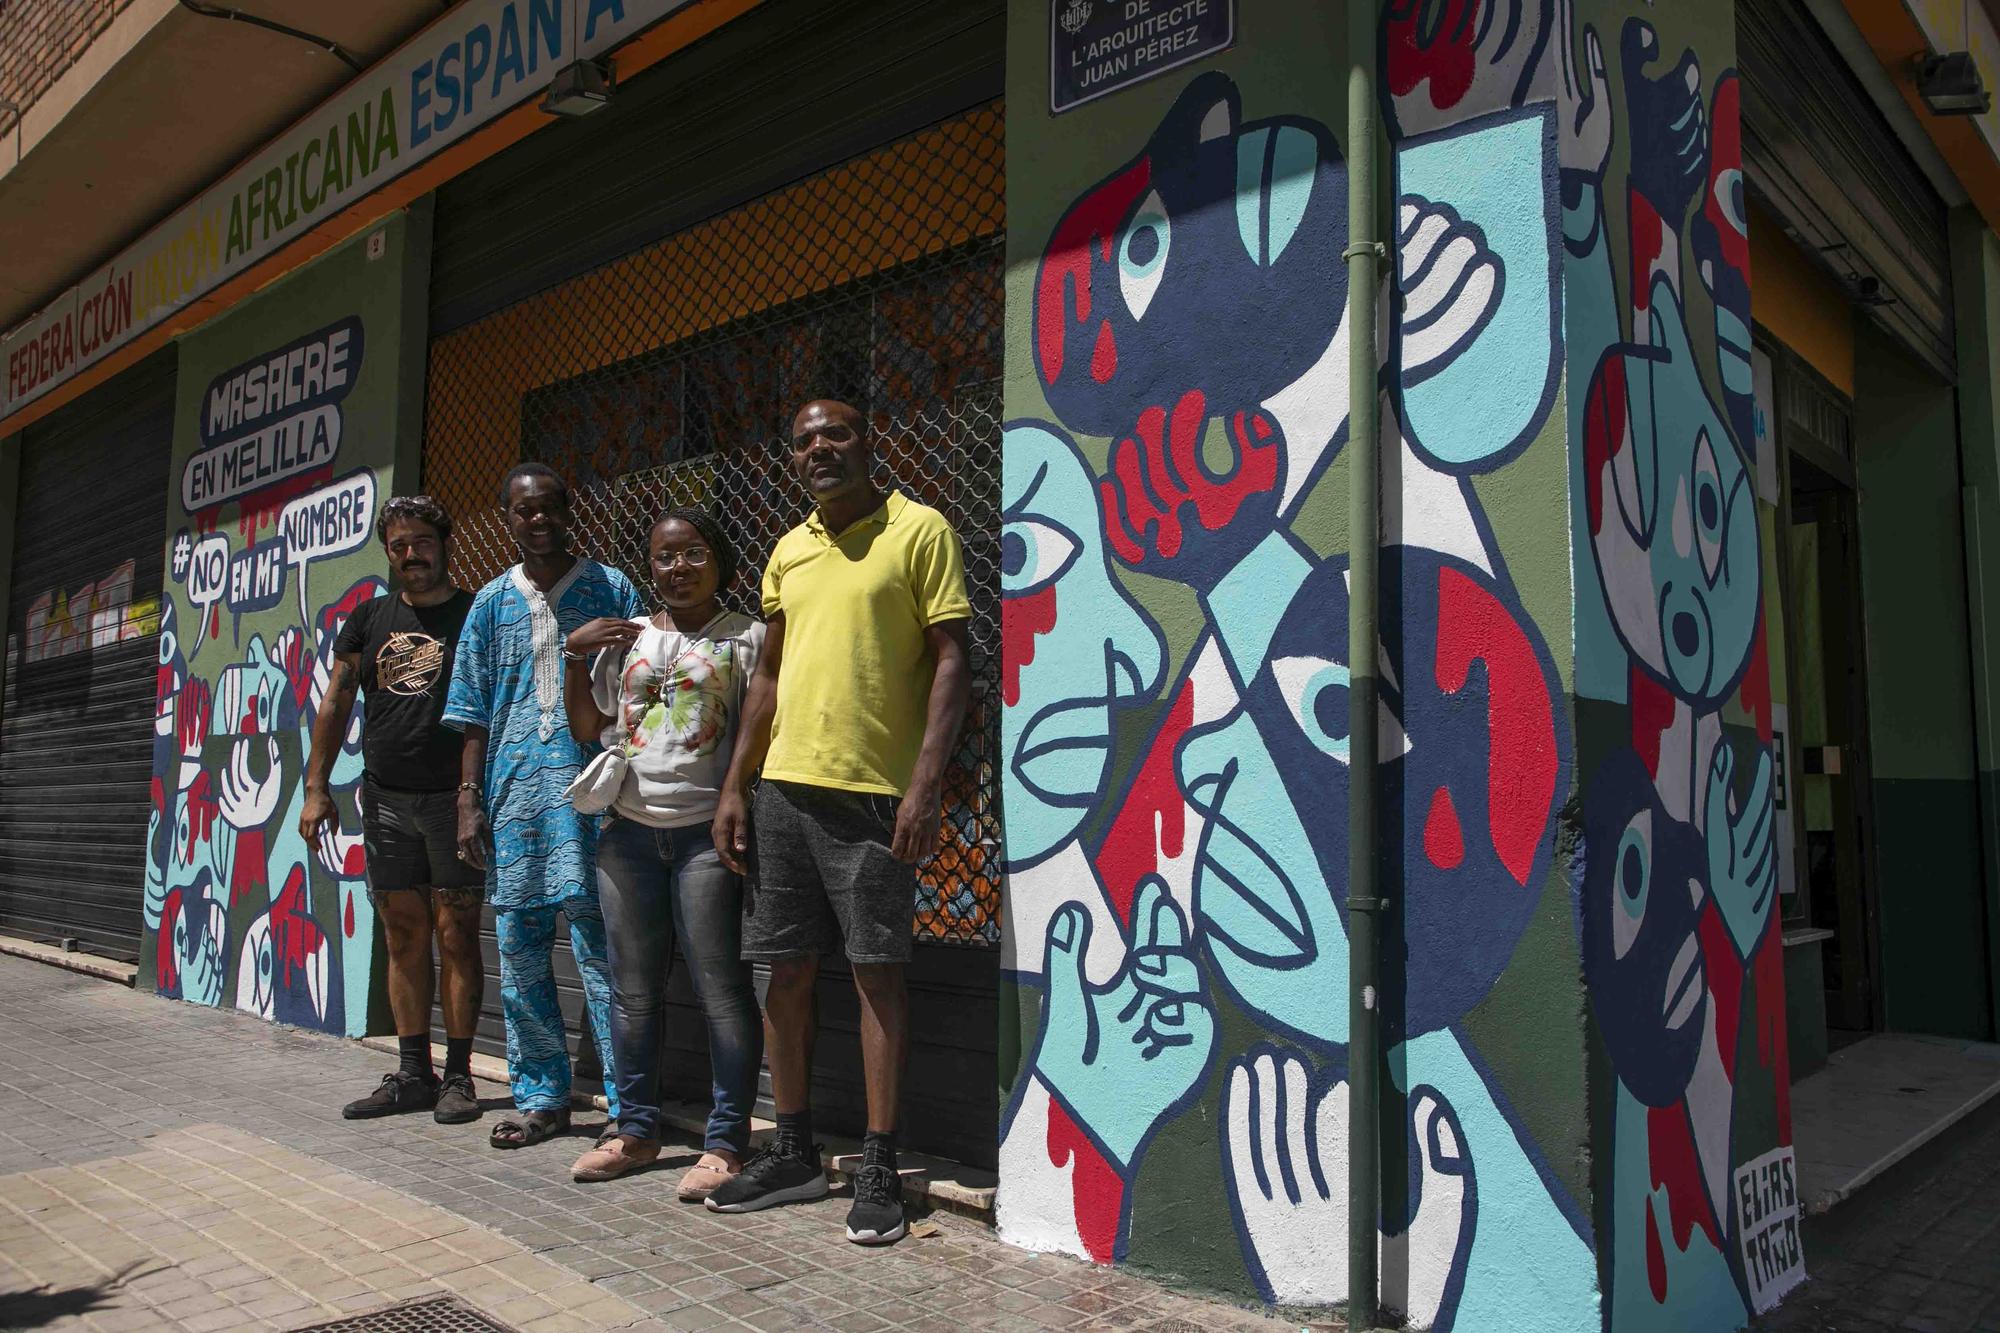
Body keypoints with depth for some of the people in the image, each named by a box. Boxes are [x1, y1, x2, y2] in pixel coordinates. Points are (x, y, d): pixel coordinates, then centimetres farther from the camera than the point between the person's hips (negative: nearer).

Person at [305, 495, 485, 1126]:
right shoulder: (369, 619, 13)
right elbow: (336, 704, 14)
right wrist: (315, 787, 6)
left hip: (454, 798, -4)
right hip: (386, 799, 5)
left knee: (456, 936, -1)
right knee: (404, 938, 8)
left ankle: (457, 1075, 7)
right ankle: (413, 1074, 17)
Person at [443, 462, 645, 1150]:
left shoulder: (613, 591, 5)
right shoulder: (492, 603, 14)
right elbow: (474, 715, 14)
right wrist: (469, 798, 5)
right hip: (513, 795, 4)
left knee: (601, 950, -5)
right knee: (518, 951, 8)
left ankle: (627, 1104, 3)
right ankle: (541, 1098, 20)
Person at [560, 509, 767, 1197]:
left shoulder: (745, 637, 1)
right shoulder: (627, 637, 14)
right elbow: (587, 728, 16)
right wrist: (575, 656, 4)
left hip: (706, 833, -4)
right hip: (629, 833, 5)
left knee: (721, 989, -2)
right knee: (633, 989, 11)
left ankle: (725, 1143, 6)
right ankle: (636, 1129, 24)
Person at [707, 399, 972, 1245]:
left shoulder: (919, 531, -2)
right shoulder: (787, 553, 16)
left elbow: (951, 661, -7)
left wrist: (925, 784, -16)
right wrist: (734, 785, 14)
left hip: (874, 792, -6)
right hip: (782, 788, 6)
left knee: (876, 972, 0)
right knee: (786, 970, 10)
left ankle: (879, 1168, 11)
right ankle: (793, 1153, 24)